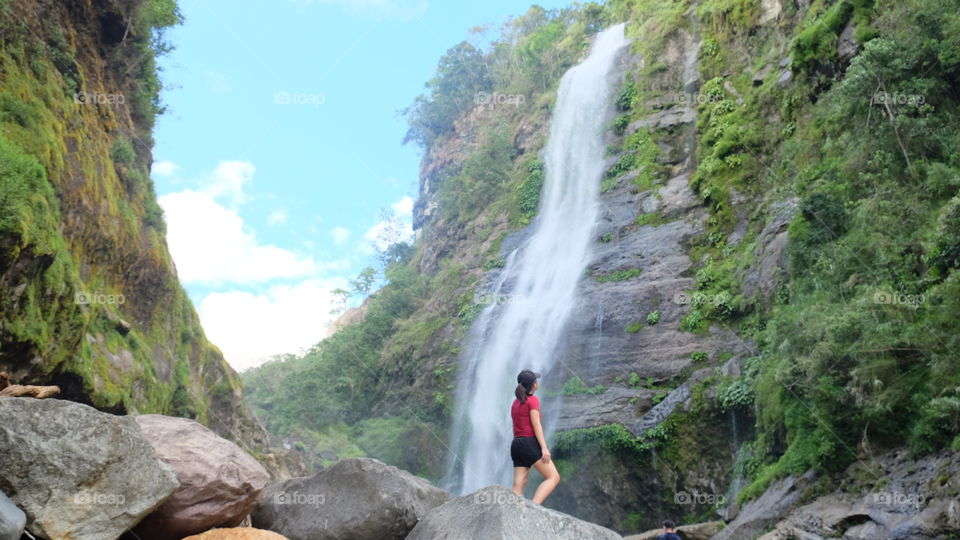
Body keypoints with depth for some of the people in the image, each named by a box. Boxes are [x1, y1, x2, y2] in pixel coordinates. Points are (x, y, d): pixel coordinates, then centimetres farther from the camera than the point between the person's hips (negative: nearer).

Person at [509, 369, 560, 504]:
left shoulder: (515, 403, 18)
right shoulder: (533, 400, -5)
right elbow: (536, 425, -13)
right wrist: (544, 447, -17)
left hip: (516, 444, 8)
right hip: (530, 443, -8)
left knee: (518, 486, 0)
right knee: (554, 477, -6)